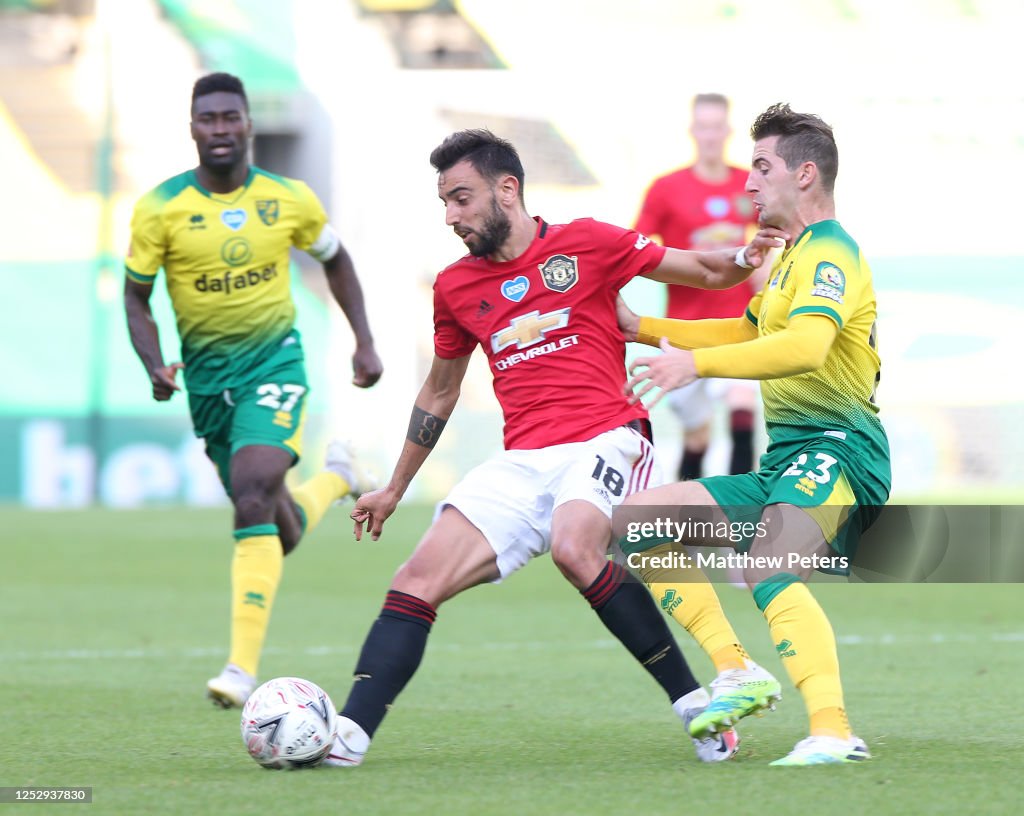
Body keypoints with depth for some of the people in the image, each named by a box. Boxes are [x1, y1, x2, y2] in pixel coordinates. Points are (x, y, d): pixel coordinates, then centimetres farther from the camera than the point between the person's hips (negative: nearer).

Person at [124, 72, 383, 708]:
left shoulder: (290, 199, -3)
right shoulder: (160, 209, -6)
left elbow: (335, 260, 15)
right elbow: (136, 297, 1)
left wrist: (365, 342, 8)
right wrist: (156, 366, -16)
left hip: (275, 362, -2)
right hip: (207, 375, 2)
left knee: (253, 495, -26)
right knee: (281, 535, 10)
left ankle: (244, 666, -26)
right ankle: (334, 477, 48)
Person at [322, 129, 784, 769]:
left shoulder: (586, 243, 2)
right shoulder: (456, 288, 15)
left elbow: (704, 271, 6)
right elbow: (440, 392, 29)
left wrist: (746, 258, -16)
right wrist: (394, 490, 33)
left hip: (605, 440, -5)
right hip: (522, 462, 5)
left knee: (573, 548, -34)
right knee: (418, 579, -10)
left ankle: (695, 704, -25)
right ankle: (349, 734, -12)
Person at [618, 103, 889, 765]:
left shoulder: (830, 253, -10)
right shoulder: (794, 257, 24)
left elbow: (805, 345, -29)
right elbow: (743, 332, 40)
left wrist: (698, 363, -34)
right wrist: (639, 328, 33)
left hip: (834, 450, -11)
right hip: (783, 462, 11)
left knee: (768, 569, -36)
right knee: (637, 520, 8)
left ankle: (834, 732, -48)